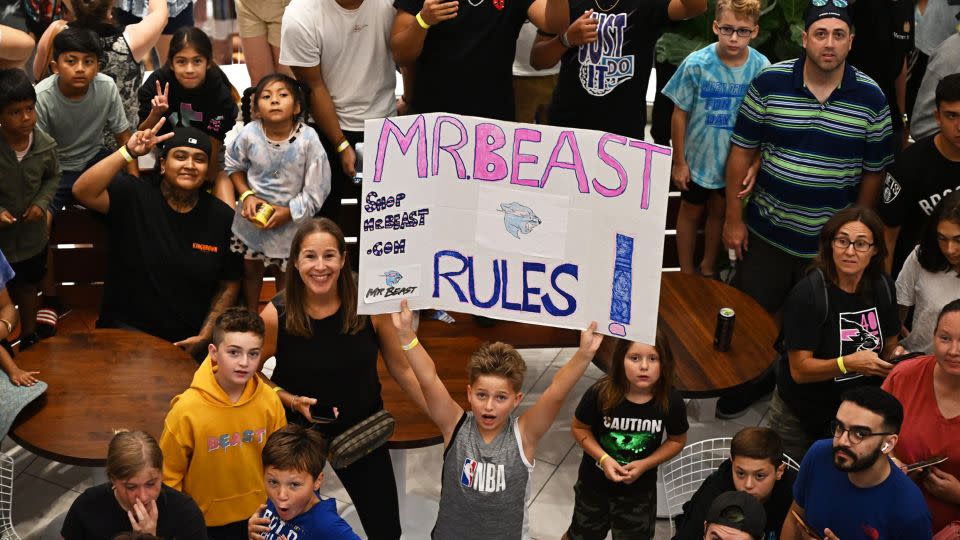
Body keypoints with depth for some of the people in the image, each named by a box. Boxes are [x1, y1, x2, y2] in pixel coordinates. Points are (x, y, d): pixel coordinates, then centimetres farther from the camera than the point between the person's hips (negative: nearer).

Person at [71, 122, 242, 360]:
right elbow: (82, 192, -23)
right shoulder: (133, 195, -5)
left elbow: (229, 285, 6)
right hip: (127, 329, -2)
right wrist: (127, 153, -27)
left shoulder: (222, 217, 0)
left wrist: (205, 336, -3)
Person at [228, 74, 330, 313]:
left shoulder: (308, 139, -23)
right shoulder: (249, 134, -18)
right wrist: (247, 195, -10)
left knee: (285, 273, 18)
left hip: (291, 221, -2)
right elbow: (234, 165, 3)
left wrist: (288, 212, -19)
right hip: (252, 216, 2)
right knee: (250, 269, 21)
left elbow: (315, 191, -16)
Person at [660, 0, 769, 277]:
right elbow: (680, 113, -11)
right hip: (698, 158, -2)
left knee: (719, 212, 22)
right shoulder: (697, 63, -21)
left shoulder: (762, 68, -18)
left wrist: (756, 162, -10)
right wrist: (679, 162, -7)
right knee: (691, 212, 16)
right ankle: (686, 273, 34)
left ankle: (708, 267, 43)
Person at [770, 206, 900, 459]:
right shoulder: (808, 293, -24)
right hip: (799, 417, -4)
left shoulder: (882, 287, -6)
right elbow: (799, 370, -26)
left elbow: (890, 348, 10)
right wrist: (849, 363, -40)